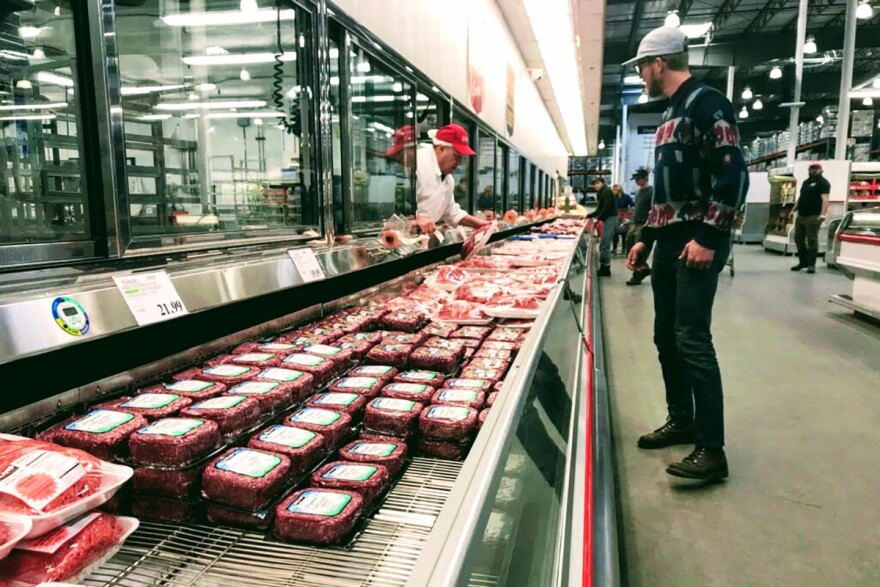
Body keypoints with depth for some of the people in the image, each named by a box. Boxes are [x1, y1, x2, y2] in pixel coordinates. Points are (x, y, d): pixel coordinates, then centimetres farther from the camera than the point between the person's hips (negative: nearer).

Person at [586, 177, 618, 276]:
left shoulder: (606, 191, -7)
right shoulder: (601, 193, 21)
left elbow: (607, 208, -18)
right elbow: (599, 210, 22)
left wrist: (598, 219, -11)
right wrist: (588, 216, 17)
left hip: (610, 219, -10)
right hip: (608, 220, 10)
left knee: (604, 245, -10)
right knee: (604, 245, 10)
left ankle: (605, 268, -6)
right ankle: (604, 268, 13)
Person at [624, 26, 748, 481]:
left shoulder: (707, 103, -8)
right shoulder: (671, 114, 20)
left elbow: (733, 175, -17)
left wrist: (708, 238, -22)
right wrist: (646, 238, 22)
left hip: (697, 244, -10)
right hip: (669, 244, 10)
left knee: (692, 338, -11)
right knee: (666, 336, 12)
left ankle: (712, 448, -3)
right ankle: (682, 421, 26)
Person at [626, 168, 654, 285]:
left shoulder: (651, 191, -10)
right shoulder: (638, 191, 15)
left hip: (643, 226, -9)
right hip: (633, 224, 9)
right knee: (630, 251, 10)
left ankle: (637, 276, 6)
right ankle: (645, 269, 25)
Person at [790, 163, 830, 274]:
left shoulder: (823, 183, -4)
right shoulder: (806, 182, 22)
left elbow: (825, 199, -16)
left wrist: (823, 214, -30)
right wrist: (793, 210, 19)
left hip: (813, 217, -8)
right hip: (800, 216, 8)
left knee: (812, 240, -7)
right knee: (798, 239, 12)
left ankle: (811, 265, -4)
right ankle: (803, 262, 23)